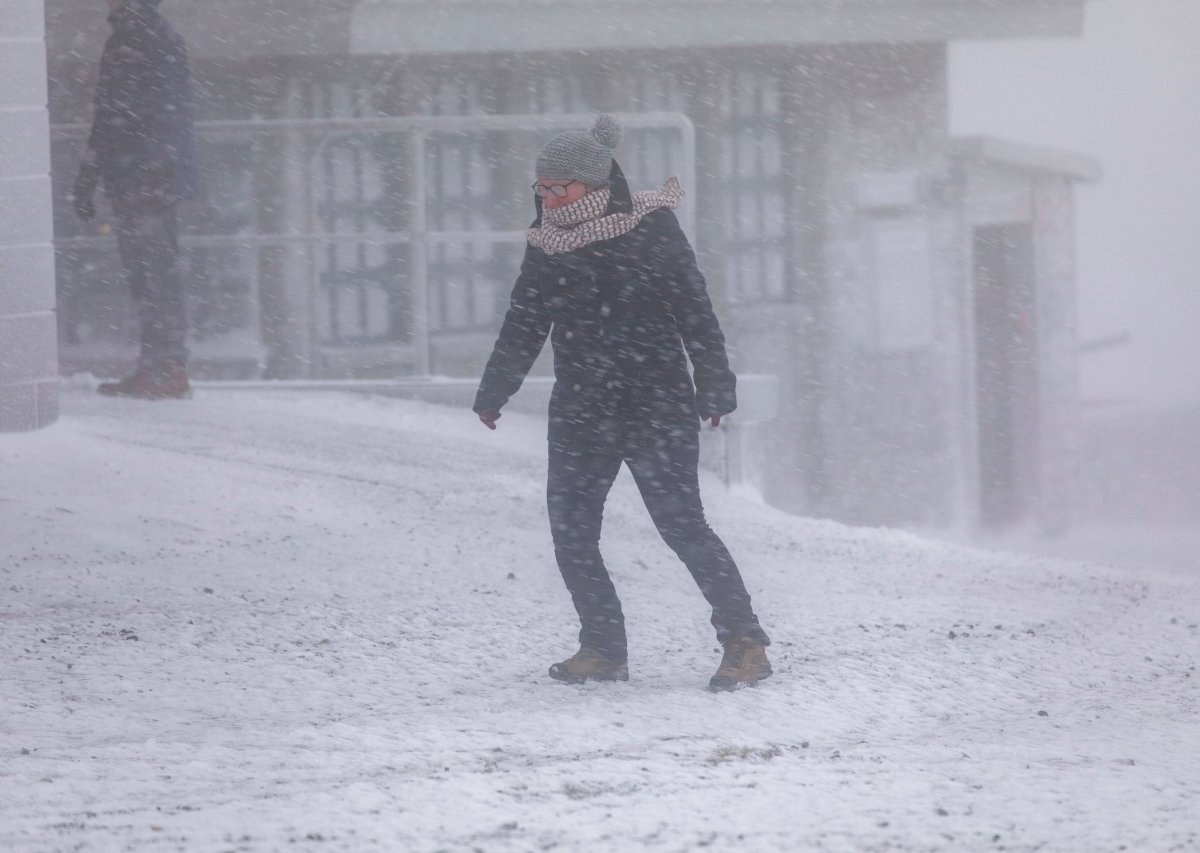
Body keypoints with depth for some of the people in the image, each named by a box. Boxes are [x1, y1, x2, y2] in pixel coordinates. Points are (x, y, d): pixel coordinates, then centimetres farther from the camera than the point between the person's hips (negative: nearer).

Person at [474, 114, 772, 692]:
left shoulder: (649, 228, -5)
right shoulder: (546, 246, 9)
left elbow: (695, 313, -5)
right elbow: (523, 327, 21)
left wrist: (715, 388, -9)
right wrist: (492, 395, 26)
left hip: (656, 404, -6)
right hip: (581, 411, 6)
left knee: (681, 523, -12)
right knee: (571, 532, 0)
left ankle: (744, 643, -8)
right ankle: (603, 648, 10)